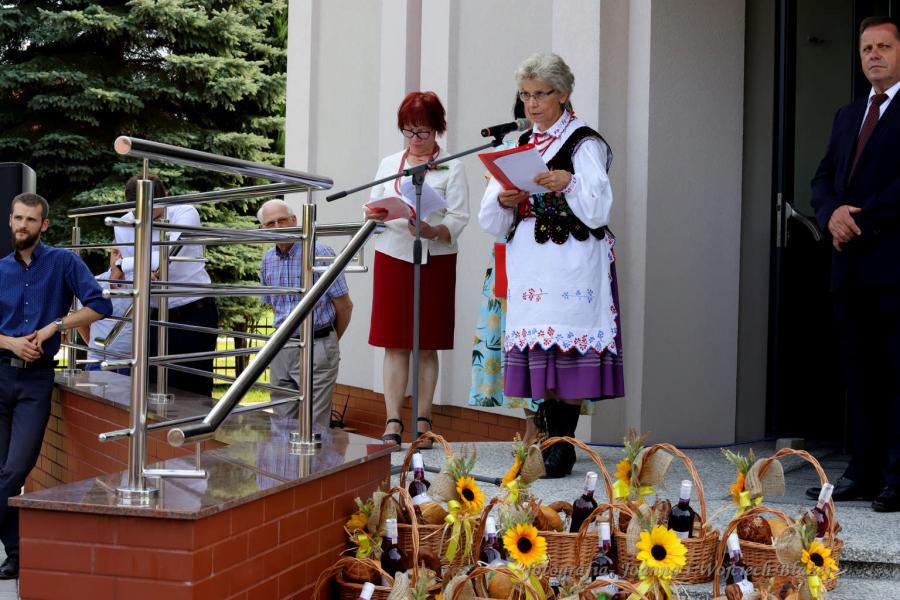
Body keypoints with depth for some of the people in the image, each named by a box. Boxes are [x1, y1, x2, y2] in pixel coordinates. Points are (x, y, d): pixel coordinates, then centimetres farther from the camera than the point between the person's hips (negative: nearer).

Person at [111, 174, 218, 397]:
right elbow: (131, 278, -5)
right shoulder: (124, 227, -3)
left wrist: (121, 265, -18)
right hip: (156, 317, 4)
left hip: (195, 314, -4)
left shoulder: (185, 214, -16)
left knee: (196, 391, 1)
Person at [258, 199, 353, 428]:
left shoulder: (321, 253, -10)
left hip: (317, 349, -6)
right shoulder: (267, 262, 9)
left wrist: (331, 340, 9)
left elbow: (344, 305, -5)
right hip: (281, 347, 6)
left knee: (315, 425, -7)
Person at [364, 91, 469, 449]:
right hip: (392, 257, 2)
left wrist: (433, 231, -25)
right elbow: (372, 210, 14)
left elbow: (459, 217, -6)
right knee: (394, 343, -2)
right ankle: (392, 422, -2)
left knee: (427, 345, 2)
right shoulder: (389, 164, 14)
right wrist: (376, 215, -10)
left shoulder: (451, 168, 2)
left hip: (435, 260, -2)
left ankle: (422, 421, 9)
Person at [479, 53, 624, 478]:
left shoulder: (584, 143, -1)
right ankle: (553, 439, 9)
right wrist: (503, 200, -7)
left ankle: (563, 444, -7)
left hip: (570, 264, -6)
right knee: (539, 352, 4)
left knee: (565, 347, -10)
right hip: (528, 264, 6)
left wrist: (568, 182, -26)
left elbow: (598, 210, -11)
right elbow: (491, 221, 14)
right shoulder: (519, 146, 17)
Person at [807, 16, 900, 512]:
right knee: (859, 373, 8)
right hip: (850, 266, 7)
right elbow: (823, 180, 15)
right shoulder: (847, 116, 20)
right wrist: (832, 213, -6)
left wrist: (859, 219, -12)